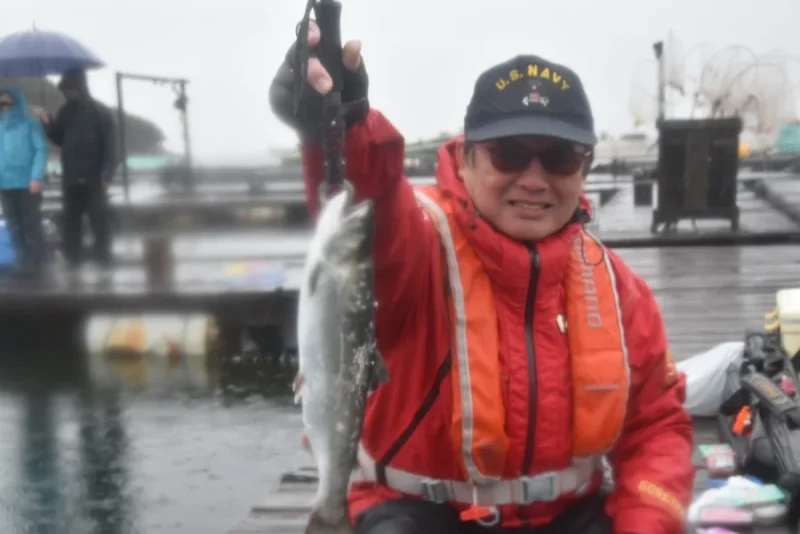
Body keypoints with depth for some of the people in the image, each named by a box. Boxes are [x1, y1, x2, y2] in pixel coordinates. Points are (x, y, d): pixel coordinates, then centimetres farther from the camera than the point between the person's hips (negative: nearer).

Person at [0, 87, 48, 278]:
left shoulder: (30, 125, -3)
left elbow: (41, 150, -8)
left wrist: (36, 177, -17)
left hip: (27, 183, -5)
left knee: (30, 223, 2)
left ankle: (35, 262, 8)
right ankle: (23, 260, 15)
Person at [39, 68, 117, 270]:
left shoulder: (99, 112, -5)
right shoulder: (65, 111, 9)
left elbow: (110, 145, -7)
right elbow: (59, 139, 14)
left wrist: (107, 175, -14)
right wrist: (48, 124, -5)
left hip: (93, 177, -4)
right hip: (70, 176, 4)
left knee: (99, 217, 0)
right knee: (71, 217, 5)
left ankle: (102, 254, 9)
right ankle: (73, 256, 11)